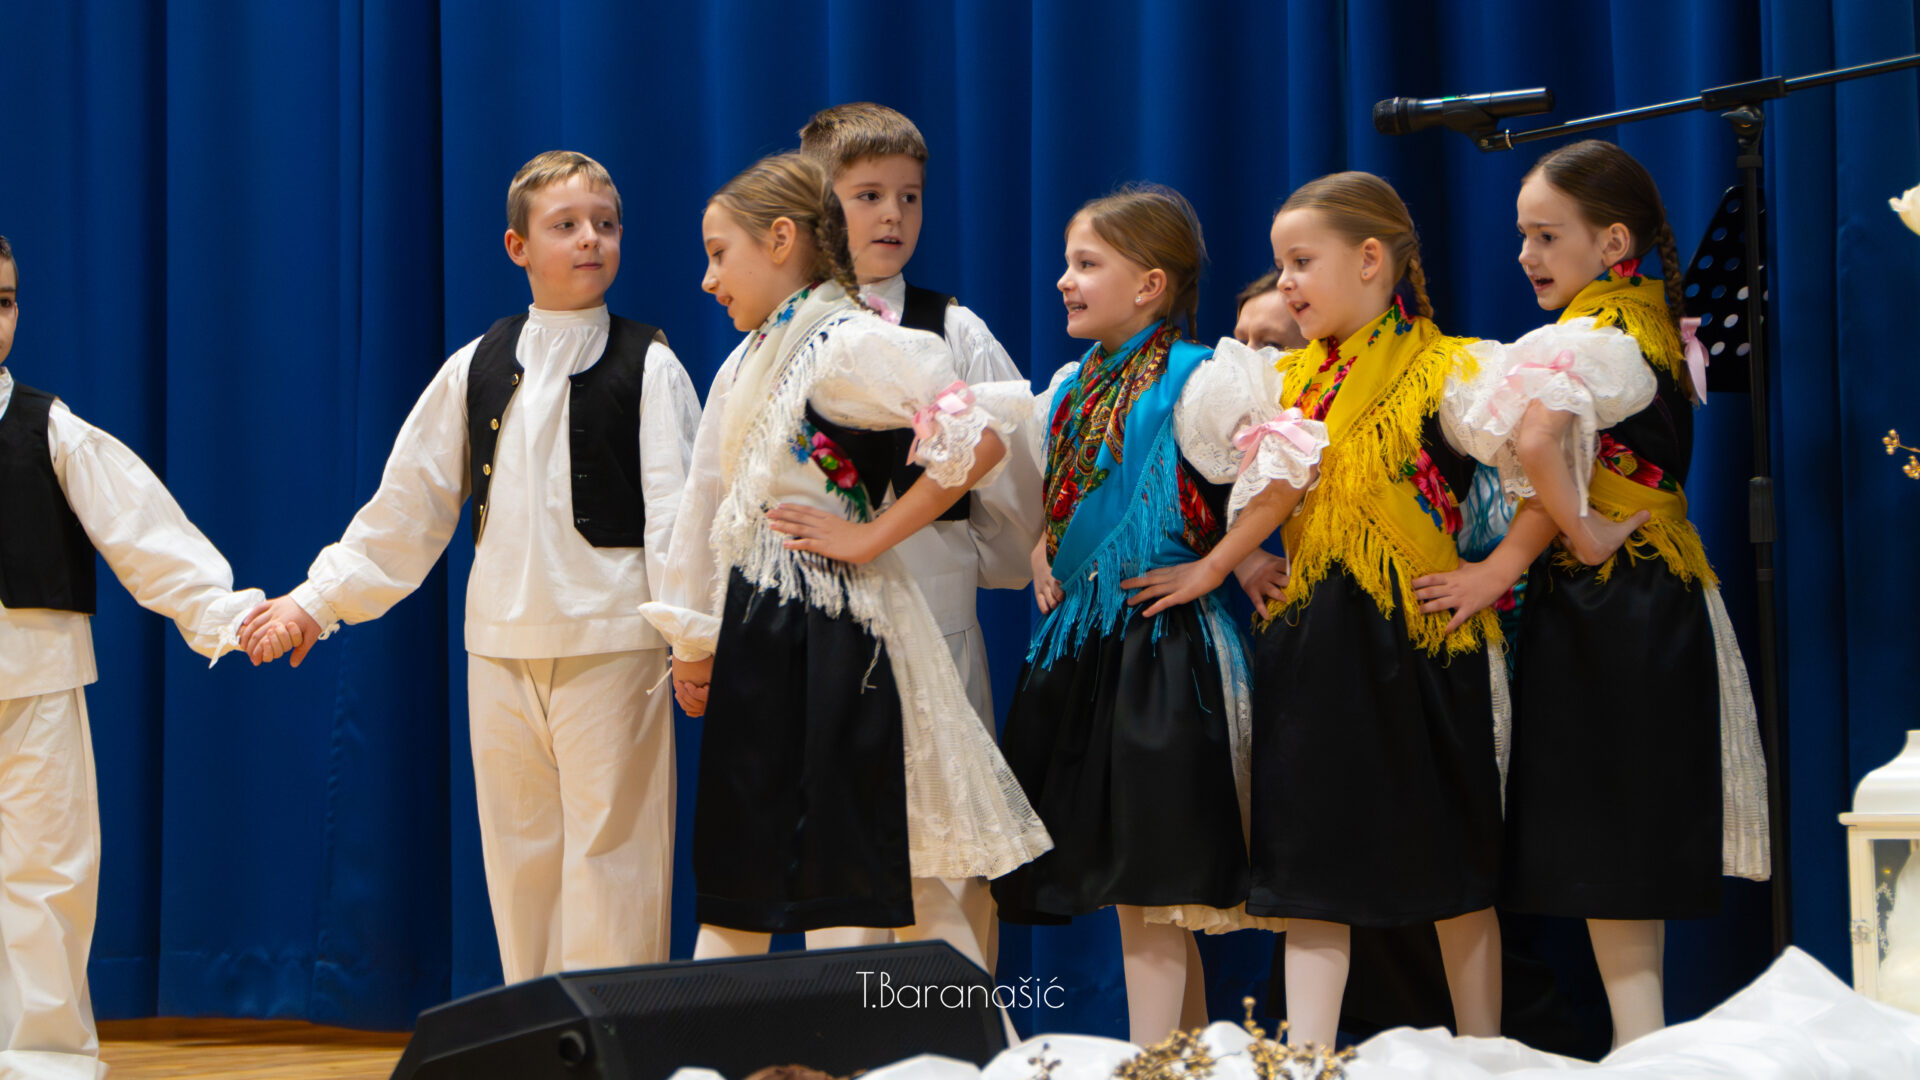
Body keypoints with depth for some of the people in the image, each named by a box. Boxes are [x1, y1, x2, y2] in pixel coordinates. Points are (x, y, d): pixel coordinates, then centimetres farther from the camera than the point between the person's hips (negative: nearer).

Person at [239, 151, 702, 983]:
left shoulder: (647, 367, -1)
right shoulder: (476, 369, 10)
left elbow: (675, 508, -7)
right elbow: (407, 508, 14)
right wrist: (317, 601, 10)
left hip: (613, 643, -4)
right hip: (501, 646, 4)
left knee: (609, 854, -5)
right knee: (519, 854, 8)